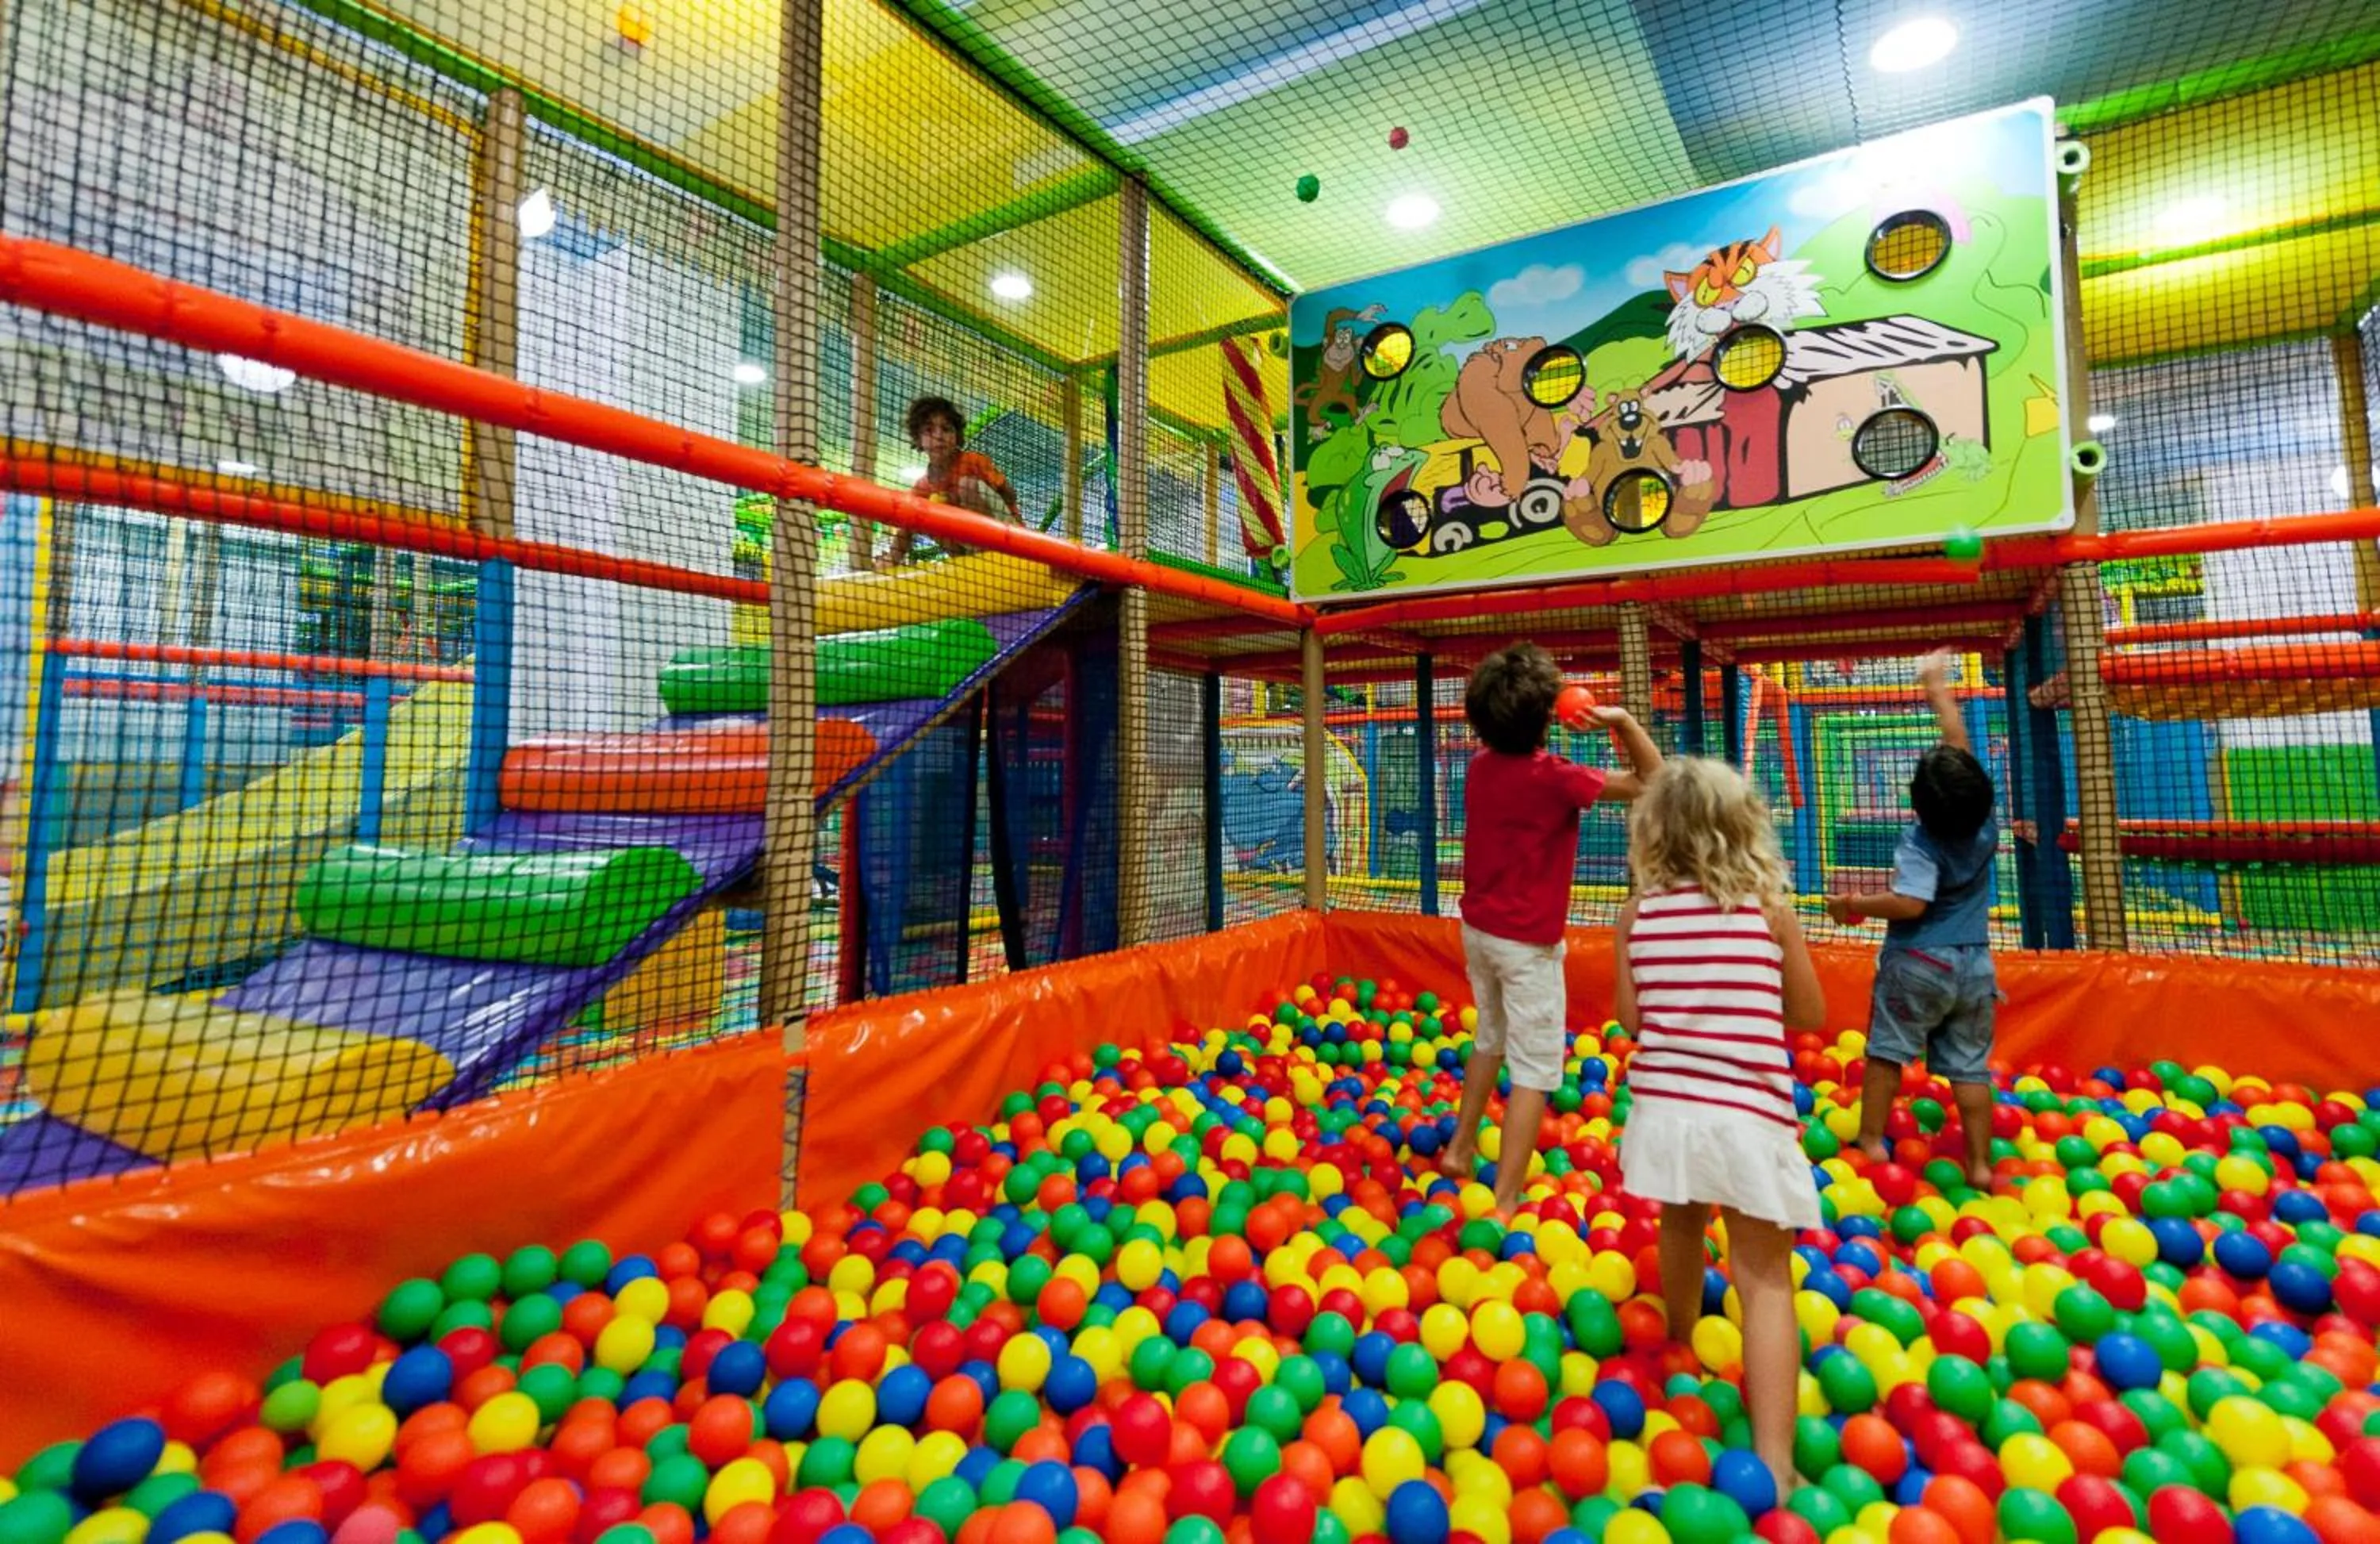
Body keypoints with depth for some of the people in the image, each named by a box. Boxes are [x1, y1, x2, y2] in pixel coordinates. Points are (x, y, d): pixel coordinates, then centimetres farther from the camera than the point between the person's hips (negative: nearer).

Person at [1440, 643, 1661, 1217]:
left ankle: (1461, 1149, 37)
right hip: (1527, 944, -7)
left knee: (1490, 1040, 26)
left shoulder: (1481, 766, -2)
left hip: (1478, 928, 7)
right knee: (1535, 1070, 1)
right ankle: (1504, 1203, 4)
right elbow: (1651, 780, -13)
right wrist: (1623, 720, -10)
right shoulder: (1554, 777, -21)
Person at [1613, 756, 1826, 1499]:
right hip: (1745, 1117, -2)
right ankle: (1773, 1463, -2)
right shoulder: (1769, 907, -3)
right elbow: (1810, 1013, 5)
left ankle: (1682, 1355, 52)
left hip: (1665, 1107, 3)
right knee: (1766, 1278, 5)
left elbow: (1630, 1017, 1)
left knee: (1681, 1231, 28)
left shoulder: (1639, 912, -1)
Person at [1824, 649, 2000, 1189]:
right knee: (1970, 1065, 8)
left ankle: (1871, 1140, 10)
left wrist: (1853, 905, -17)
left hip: (1919, 963, -5)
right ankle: (1980, 1164, 10)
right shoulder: (1982, 820, -3)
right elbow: (1959, 747, 6)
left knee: (1886, 1050, 7)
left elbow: (1911, 903, -29)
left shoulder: (1921, 843, -18)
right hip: (1974, 965, 5)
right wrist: (1937, 688, 14)